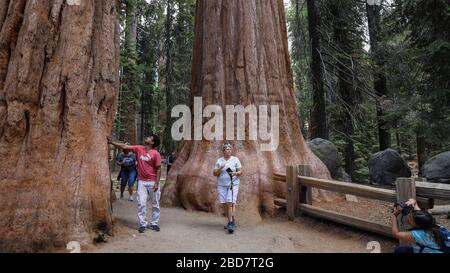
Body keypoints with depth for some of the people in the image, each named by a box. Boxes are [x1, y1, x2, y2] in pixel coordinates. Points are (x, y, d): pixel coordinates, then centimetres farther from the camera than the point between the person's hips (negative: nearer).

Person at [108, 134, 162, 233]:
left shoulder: (156, 154, -10)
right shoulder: (139, 149, 2)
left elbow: (158, 169, -9)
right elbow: (124, 147, 6)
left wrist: (156, 183, -13)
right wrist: (111, 142, 3)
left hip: (152, 182, -3)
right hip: (142, 181, 3)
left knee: (155, 204, 7)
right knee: (141, 203, -1)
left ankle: (154, 223, 20)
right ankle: (143, 224, 9)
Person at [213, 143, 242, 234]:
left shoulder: (235, 159, 4)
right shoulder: (219, 161, 8)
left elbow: (240, 172, 3)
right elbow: (215, 173, 4)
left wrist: (235, 173, -17)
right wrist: (220, 168, -13)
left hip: (233, 184, -2)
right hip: (222, 185, 3)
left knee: (230, 203, -13)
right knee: (224, 204, 3)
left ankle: (231, 223, -11)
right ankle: (231, 221, 19)